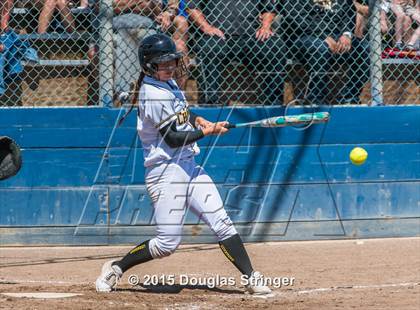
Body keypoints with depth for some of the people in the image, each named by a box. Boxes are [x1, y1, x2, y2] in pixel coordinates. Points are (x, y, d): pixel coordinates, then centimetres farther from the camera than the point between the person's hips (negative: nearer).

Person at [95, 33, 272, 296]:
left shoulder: (168, 82, 11)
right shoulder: (153, 95, -17)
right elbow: (173, 139, -18)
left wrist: (196, 120, 9)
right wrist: (207, 132, -10)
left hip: (189, 166, 9)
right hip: (166, 171, -9)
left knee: (222, 224, 0)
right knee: (167, 243, -8)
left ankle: (252, 279, -2)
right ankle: (115, 269, 8)